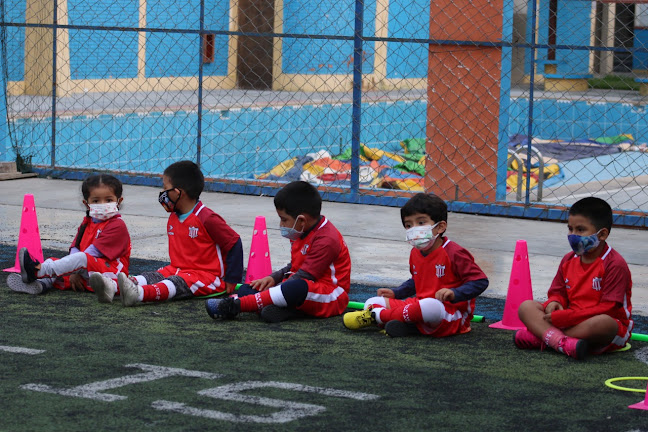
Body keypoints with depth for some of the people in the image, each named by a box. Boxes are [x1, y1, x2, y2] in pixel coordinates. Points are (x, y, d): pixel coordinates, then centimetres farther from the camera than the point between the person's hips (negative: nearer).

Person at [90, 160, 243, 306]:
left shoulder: (207, 219, -14)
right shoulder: (173, 218, 13)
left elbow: (234, 243, -14)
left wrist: (231, 281, -12)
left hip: (208, 276, -8)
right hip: (179, 270, 8)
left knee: (178, 282, -33)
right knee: (151, 276, -14)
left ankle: (139, 294, -60)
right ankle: (112, 286, -38)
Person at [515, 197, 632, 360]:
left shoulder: (614, 264, -13)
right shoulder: (568, 260, 10)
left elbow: (608, 308, -19)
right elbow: (558, 292, 17)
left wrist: (563, 316, -22)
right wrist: (554, 303, -11)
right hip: (571, 321, 6)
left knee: (602, 323, -43)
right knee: (526, 307, -9)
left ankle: (540, 336, -31)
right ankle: (561, 342, -37)